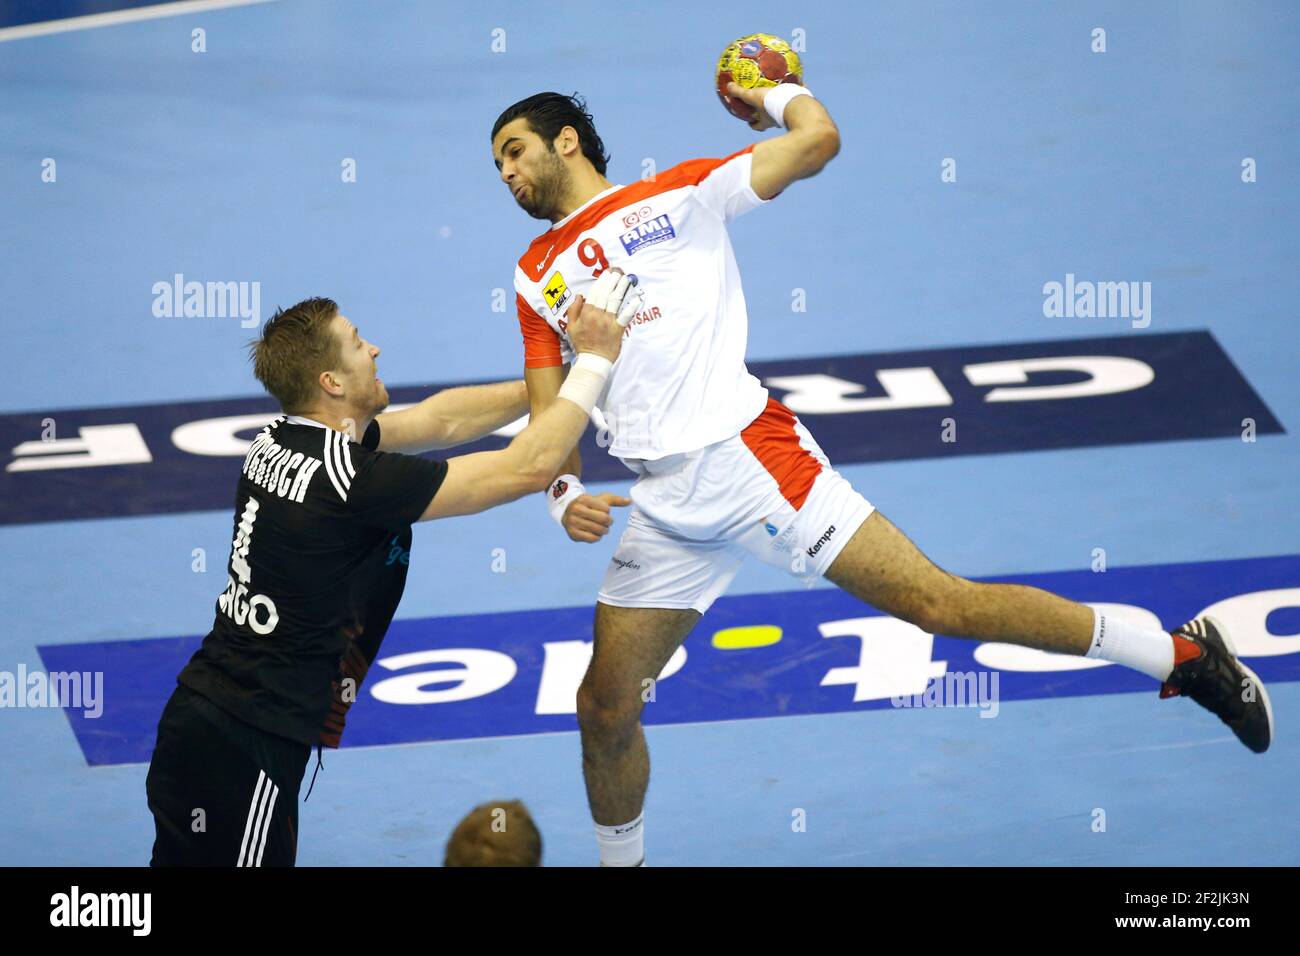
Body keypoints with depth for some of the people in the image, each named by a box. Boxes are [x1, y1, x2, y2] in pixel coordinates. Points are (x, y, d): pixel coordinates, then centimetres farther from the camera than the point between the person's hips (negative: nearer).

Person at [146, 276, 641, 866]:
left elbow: (439, 420, 18)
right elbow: (530, 467, -14)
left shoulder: (281, 443, 5)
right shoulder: (356, 481, -21)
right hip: (245, 749, -9)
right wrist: (594, 361, -3)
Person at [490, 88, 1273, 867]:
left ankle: (1184, 655, -4)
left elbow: (819, 139, 1)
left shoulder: (673, 194, 7)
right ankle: (622, 860, 26)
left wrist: (778, 93, 21)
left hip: (745, 452, -5)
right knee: (605, 708, 2)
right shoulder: (537, 277, 19)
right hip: (664, 506, 5)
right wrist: (565, 497, -5)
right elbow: (549, 415, 15)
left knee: (936, 602, -12)